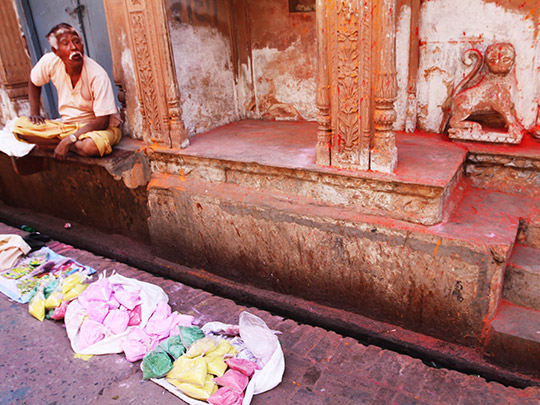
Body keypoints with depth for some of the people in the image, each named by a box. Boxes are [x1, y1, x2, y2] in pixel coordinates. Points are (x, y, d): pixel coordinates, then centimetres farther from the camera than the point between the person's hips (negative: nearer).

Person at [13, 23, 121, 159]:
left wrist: (68, 140, -29)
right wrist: (34, 112, 5)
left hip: (102, 128, -5)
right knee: (19, 126, -11)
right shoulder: (50, 61, -9)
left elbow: (102, 121, -24)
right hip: (67, 124, 5)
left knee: (91, 146, -39)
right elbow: (33, 82, 16)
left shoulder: (98, 75, -23)